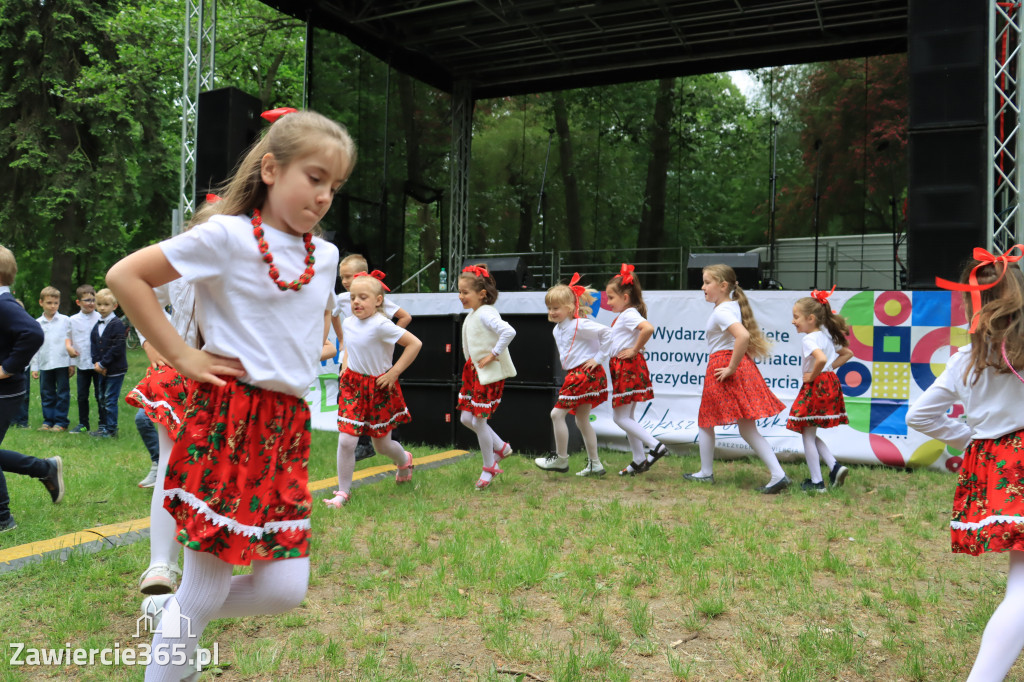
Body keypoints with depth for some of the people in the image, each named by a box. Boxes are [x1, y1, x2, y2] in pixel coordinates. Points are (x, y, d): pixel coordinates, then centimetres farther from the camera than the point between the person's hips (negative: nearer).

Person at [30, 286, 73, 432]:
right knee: (46, 394, 9)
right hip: (45, 364, 3)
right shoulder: (37, 323, 6)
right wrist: (34, 367, 7)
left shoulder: (65, 320, 1)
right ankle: (48, 420, 18)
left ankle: (61, 421, 9)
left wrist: (72, 363, -1)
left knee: (62, 393, 2)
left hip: (62, 363, -2)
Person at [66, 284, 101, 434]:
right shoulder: (73, 320, 4)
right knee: (82, 395, 10)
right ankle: (83, 424, 22)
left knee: (100, 395, 3)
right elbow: (68, 337, 16)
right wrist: (69, 346, -6)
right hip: (82, 364, 3)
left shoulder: (100, 319, -3)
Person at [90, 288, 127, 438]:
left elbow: (117, 348, -18)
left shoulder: (117, 325, -12)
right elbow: (93, 345, 12)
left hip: (115, 370, -8)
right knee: (101, 399, 15)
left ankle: (111, 429, 3)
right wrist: (96, 363, -4)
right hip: (101, 369, 8)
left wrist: (103, 364, -16)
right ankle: (102, 426, 25)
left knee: (110, 399, -5)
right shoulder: (97, 326, 11)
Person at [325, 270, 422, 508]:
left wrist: (394, 372, -18)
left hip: (379, 388, -4)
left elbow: (415, 344, -23)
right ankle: (343, 492, 10)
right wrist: (346, 365, 9)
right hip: (353, 384, 4)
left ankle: (404, 460, 46)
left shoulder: (381, 325, -23)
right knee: (346, 441, -6)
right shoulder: (348, 322, -2)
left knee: (382, 444, 11)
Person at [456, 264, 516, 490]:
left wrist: (494, 354, -26)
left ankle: (489, 467, 15)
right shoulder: (472, 314, 10)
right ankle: (501, 447, 28)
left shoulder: (485, 313, -19)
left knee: (479, 421, -4)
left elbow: (508, 331, -34)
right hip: (473, 371, 10)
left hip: (489, 374, -10)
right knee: (466, 418, 10)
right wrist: (471, 360, 15)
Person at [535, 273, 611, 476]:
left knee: (557, 413, -8)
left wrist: (599, 357, -17)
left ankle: (561, 459, 5)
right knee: (582, 420, 14)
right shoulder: (557, 330, 12)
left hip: (585, 373, -10)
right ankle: (594, 464, 22)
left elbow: (606, 332, -21)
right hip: (575, 375, 10)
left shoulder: (579, 325, -15)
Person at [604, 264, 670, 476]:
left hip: (629, 368, -10)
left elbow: (648, 328, -33)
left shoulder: (629, 315, -15)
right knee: (627, 417, 14)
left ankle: (656, 446, -5)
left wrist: (635, 350, -24)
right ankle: (639, 461, 19)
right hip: (622, 369, 10)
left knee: (620, 417, -6)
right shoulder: (624, 316, 15)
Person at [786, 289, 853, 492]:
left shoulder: (809, 339, -17)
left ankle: (816, 482, 7)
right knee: (811, 435, 19)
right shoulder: (827, 336, 12)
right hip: (830, 385, 9)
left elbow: (821, 359, -35)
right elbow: (847, 353, 24)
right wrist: (831, 368, 15)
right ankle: (835, 467, 8)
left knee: (808, 436, 2)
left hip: (816, 387, -9)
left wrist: (812, 376, -19)